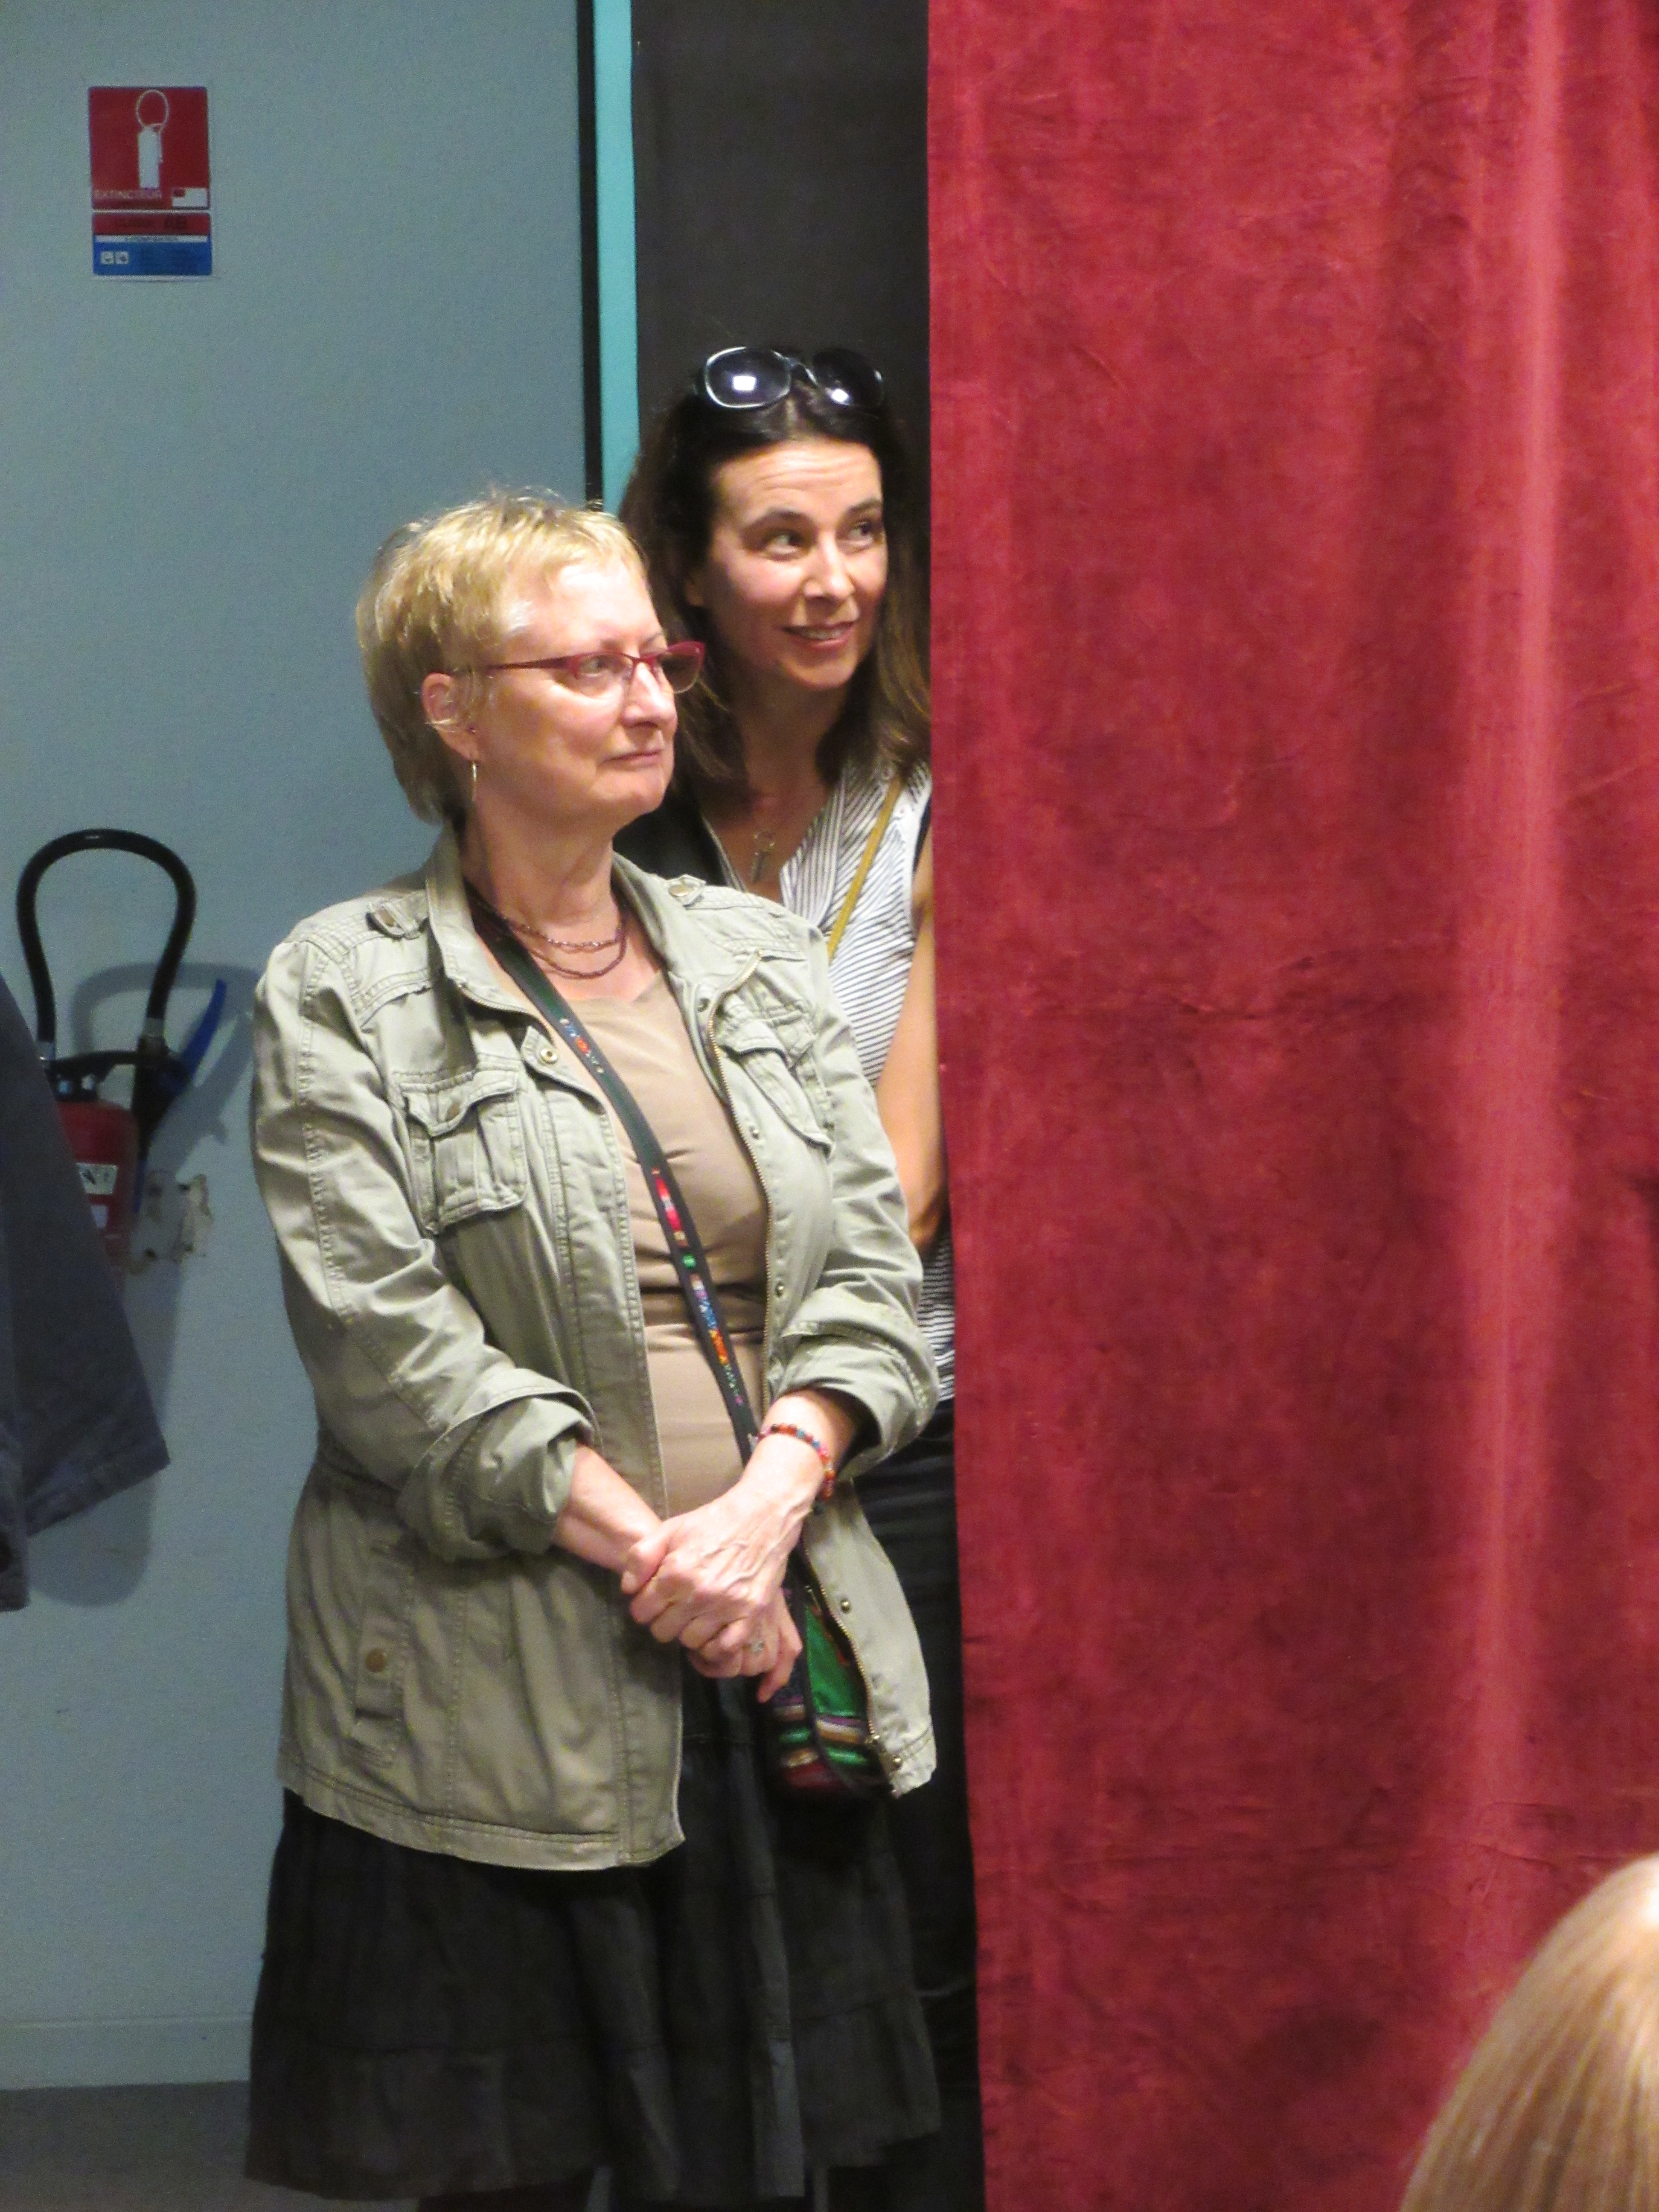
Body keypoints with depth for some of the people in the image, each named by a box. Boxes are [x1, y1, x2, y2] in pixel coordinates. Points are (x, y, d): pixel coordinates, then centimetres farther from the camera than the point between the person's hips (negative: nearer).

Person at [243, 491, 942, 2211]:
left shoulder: (757, 959, 15)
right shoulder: (344, 996, -1)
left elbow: (872, 1275, 8)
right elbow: (386, 1344, -10)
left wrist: (766, 1505, -9)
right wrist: (645, 1551, -15)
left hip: (782, 1659, 5)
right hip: (501, 1699, -4)